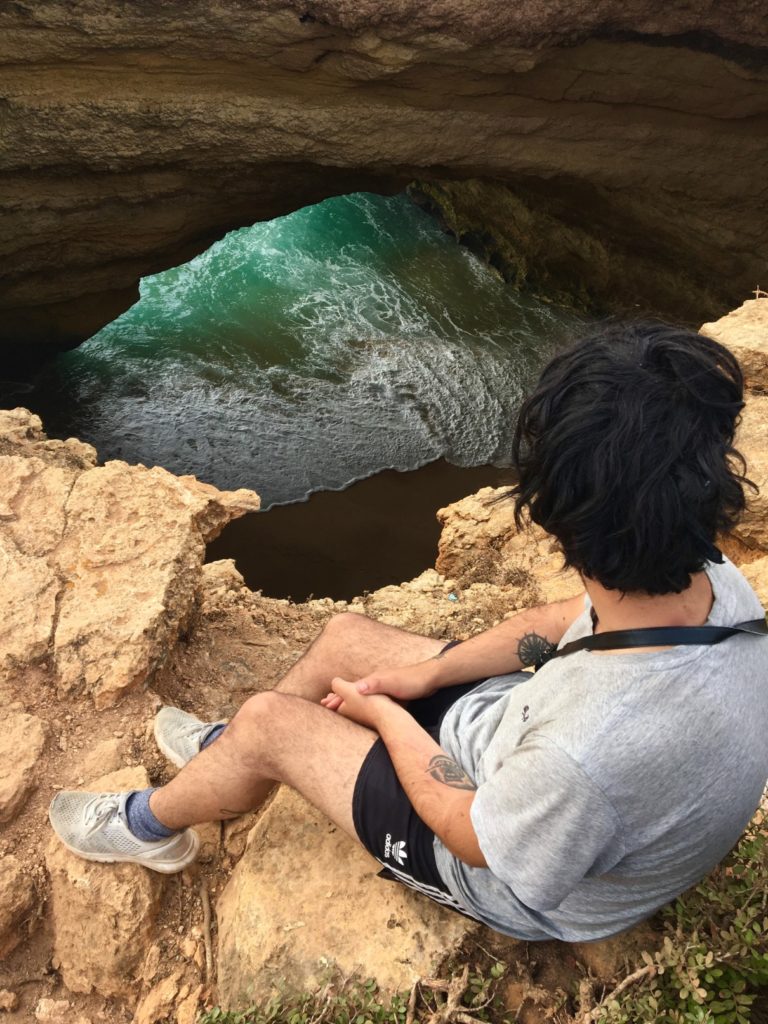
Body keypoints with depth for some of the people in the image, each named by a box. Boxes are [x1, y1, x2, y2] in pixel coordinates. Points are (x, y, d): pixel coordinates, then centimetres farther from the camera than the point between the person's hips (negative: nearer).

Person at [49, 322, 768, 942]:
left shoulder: (589, 755, -45)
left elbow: (471, 837, -24)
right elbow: (567, 623, -4)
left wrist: (385, 714, -9)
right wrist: (426, 671, -6)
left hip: (520, 881, -6)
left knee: (268, 722, -4)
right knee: (343, 637, 10)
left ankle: (148, 825, 31)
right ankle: (228, 753, 39)